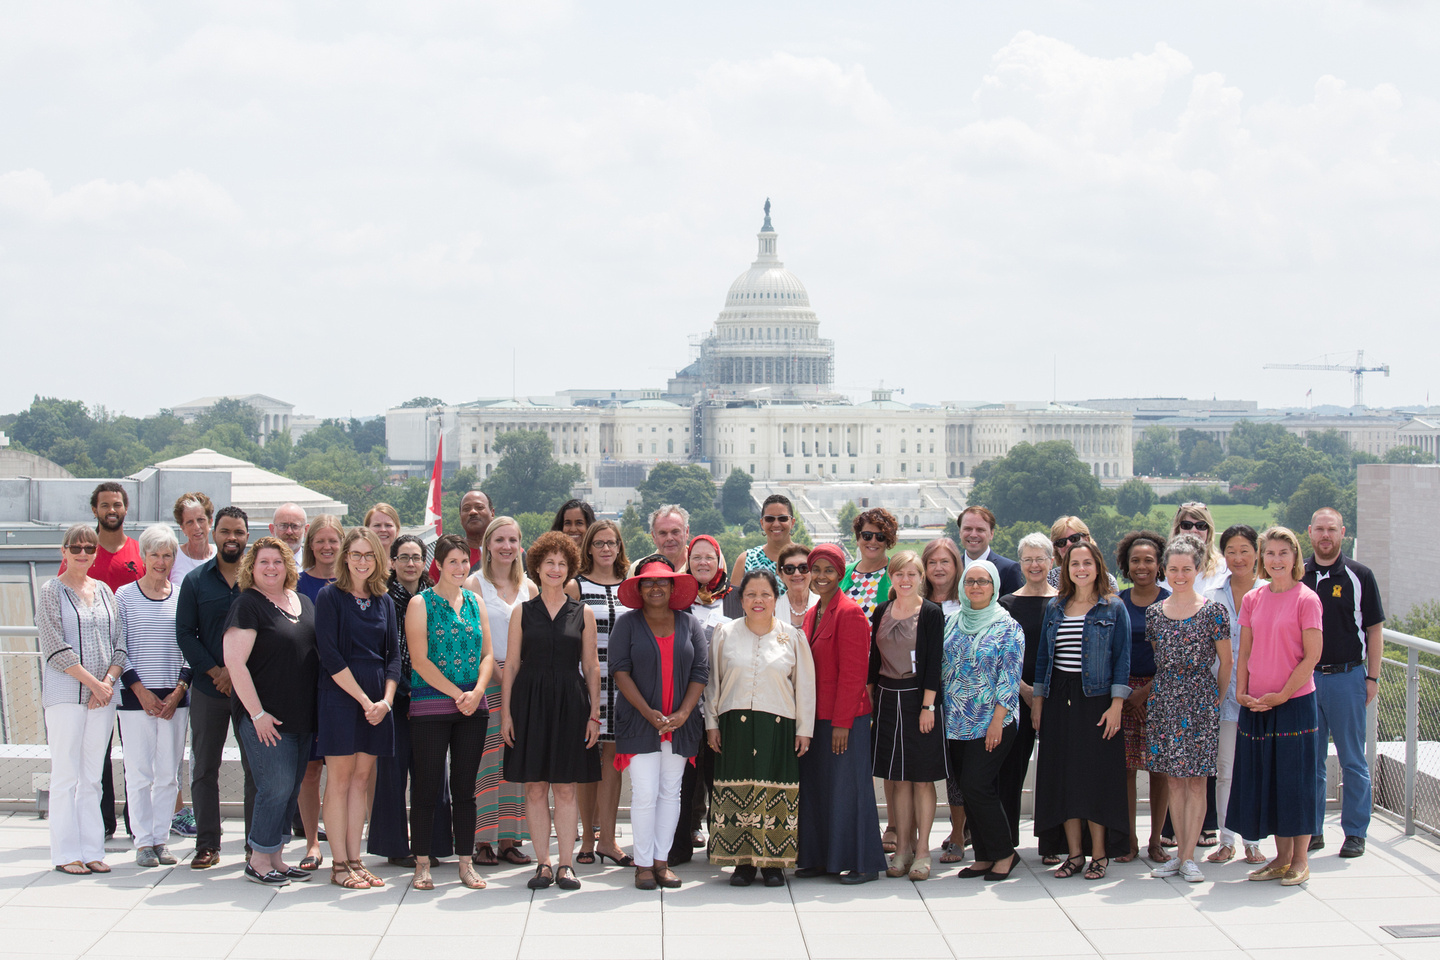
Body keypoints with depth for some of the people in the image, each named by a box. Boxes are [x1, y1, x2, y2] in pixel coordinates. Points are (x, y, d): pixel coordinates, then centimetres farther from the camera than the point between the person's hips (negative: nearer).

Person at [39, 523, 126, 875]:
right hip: (65, 694, -5)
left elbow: (119, 642, 10)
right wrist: (93, 683, -13)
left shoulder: (104, 591, 13)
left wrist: (109, 680, -6)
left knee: (92, 778, 8)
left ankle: (91, 850, 12)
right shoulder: (51, 592, -2)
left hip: (102, 696, 5)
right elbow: (55, 648, -10)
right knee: (66, 776, -2)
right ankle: (66, 854, 4)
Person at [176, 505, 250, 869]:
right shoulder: (195, 580, 7)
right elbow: (184, 633, 2)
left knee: (256, 767, 1)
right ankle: (207, 844, 12)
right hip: (208, 687, 1)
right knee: (204, 768, 5)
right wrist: (214, 671, -9)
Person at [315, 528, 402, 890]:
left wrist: (386, 700, -5)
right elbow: (329, 655, -10)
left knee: (361, 778, 7)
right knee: (340, 777, -2)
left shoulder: (384, 600, 11)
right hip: (340, 694, -5)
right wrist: (363, 698, -13)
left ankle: (354, 860, 11)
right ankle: (339, 864, 2)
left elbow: (394, 653, 10)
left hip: (377, 699, 5)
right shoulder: (330, 596, -3)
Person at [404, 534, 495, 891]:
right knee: (426, 787, -1)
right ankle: (422, 865, 8)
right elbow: (419, 660, -9)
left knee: (465, 788, 8)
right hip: (430, 707, -4)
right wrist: (458, 694, -13)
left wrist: (477, 692, -8)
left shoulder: (475, 602, 11)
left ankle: (466, 863, 14)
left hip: (473, 707, 4)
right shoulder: (420, 603, -3)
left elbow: (487, 653, 10)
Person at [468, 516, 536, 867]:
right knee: (487, 757, -7)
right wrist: (500, 674, -16)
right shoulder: (475, 584, 1)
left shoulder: (529, 588, 14)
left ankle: (510, 838, 7)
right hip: (486, 678, -4)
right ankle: (483, 841, -3)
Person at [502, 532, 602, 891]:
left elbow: (591, 667, 8)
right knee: (535, 787, 1)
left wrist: (594, 714, 2)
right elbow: (512, 664, 7)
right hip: (530, 702, 0)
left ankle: (565, 865, 6)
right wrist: (506, 712, -1)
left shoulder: (582, 613, 7)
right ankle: (543, 864, 8)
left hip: (570, 703, 0)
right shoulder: (523, 612, 7)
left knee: (566, 788, 1)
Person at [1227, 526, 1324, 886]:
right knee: (1265, 779, 9)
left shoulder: (1306, 599, -7)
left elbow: (1312, 656, -10)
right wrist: (1241, 691, -3)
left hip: (1295, 702, -5)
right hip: (1257, 705, 5)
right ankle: (1281, 857, 20)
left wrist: (1281, 695, -13)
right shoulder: (1252, 599, 8)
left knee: (1295, 778, 0)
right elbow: (1244, 652, 10)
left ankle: (1300, 860, 12)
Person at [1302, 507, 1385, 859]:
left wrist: (1372, 677, -4)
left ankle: (1355, 833, 11)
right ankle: (1311, 830, 16)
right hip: (1305, 678, 3)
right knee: (1310, 759, 8)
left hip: (1346, 676, -3)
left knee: (1352, 760, 3)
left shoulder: (1359, 576, 0)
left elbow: (1374, 629, 2)